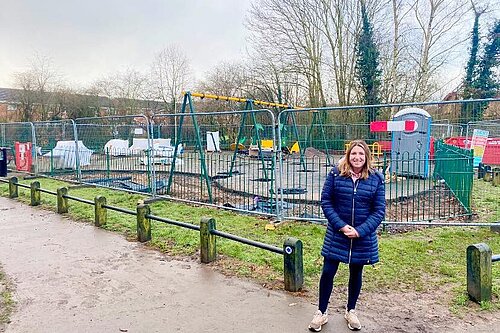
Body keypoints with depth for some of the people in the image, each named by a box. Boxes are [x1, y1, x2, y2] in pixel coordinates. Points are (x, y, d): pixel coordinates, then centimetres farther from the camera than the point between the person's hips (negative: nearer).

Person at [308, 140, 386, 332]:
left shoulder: (376, 179, -5)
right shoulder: (336, 173, -7)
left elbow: (379, 210, -5)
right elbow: (325, 201, -6)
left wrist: (360, 231, -16)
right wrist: (340, 226, -15)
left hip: (363, 236, 1)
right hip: (337, 233, -1)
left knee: (356, 273, 16)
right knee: (328, 272, 2)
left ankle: (351, 311, 38)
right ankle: (322, 312, 22)